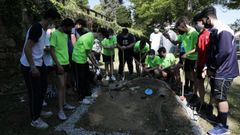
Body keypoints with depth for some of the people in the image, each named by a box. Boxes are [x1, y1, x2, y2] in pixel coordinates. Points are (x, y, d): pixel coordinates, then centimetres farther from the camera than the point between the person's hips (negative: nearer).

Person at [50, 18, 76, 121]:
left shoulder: (65, 34, 11)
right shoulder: (55, 34, -14)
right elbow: (52, 51, -16)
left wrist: (68, 61, 14)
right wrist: (58, 65, -20)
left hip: (66, 63, 8)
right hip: (59, 64, -8)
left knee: (64, 85, 14)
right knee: (61, 86, -7)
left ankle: (64, 104, 26)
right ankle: (60, 110, -1)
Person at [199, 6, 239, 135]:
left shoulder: (223, 30, -20)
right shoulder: (214, 31, 11)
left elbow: (224, 52, -27)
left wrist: (212, 68, -16)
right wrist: (208, 67, 8)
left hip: (223, 72, -9)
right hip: (217, 71, 9)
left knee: (221, 98, 1)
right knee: (216, 96, 18)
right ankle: (219, 118, 36)